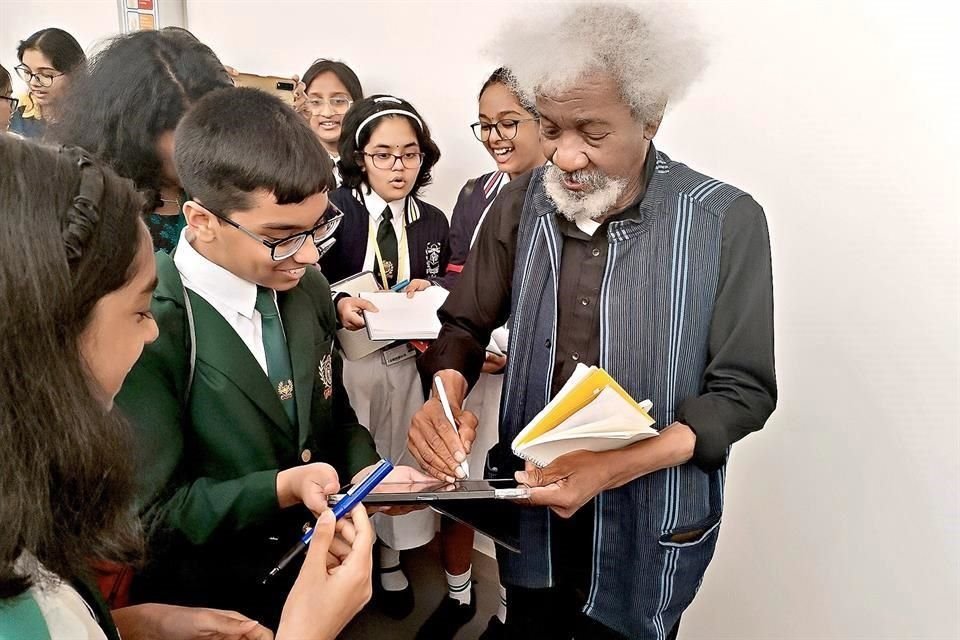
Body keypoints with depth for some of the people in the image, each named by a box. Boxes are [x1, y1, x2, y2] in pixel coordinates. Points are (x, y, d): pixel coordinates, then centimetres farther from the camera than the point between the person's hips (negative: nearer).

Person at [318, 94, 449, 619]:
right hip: (343, 360, -3)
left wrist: (428, 296, -12)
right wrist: (339, 306, -29)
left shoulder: (434, 222, 2)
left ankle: (390, 562, 40)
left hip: (404, 361, 4)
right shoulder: (331, 210, -11)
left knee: (398, 459, 17)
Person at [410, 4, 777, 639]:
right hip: (529, 502, 3)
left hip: (649, 521, -2)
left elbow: (743, 390, -15)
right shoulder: (521, 203, -7)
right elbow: (466, 324, 1)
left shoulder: (728, 222, -17)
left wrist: (614, 467, -28)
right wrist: (447, 393, -21)